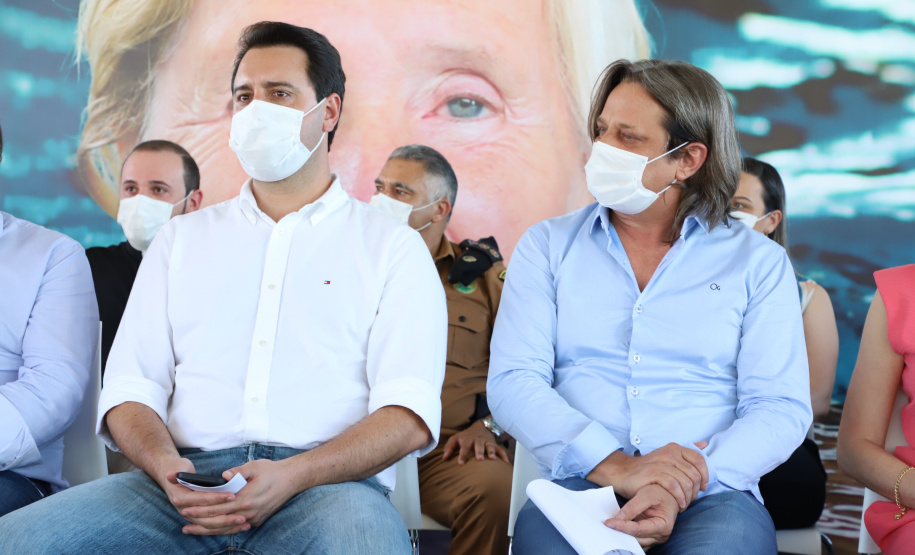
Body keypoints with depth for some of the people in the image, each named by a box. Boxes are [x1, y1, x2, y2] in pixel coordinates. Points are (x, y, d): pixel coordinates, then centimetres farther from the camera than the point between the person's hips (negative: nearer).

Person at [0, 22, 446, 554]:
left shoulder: (394, 248, 12)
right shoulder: (182, 239, 23)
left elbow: (410, 415, 0)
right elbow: (131, 386, 15)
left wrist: (291, 477, -16)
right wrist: (165, 467, -9)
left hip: (325, 486, -3)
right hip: (185, 485, 3)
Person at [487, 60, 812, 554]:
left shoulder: (758, 262, 10)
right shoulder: (548, 247, 13)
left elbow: (781, 406, 1)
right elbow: (511, 382, 0)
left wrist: (688, 484, -18)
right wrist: (615, 466, -16)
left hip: (709, 497, 0)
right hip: (578, 488, 1)